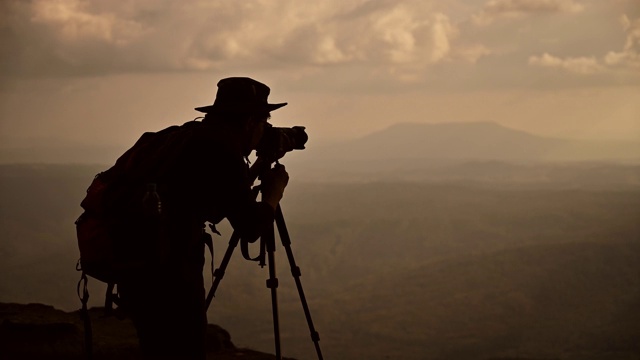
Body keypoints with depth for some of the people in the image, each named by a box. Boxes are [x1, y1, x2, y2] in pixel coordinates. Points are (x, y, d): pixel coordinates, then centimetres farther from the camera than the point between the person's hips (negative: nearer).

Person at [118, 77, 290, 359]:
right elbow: (250, 228, -9)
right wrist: (274, 191, 8)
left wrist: (250, 179, 26)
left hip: (138, 272, 9)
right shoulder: (222, 151, -11)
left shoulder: (188, 139, 14)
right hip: (169, 278, -9)